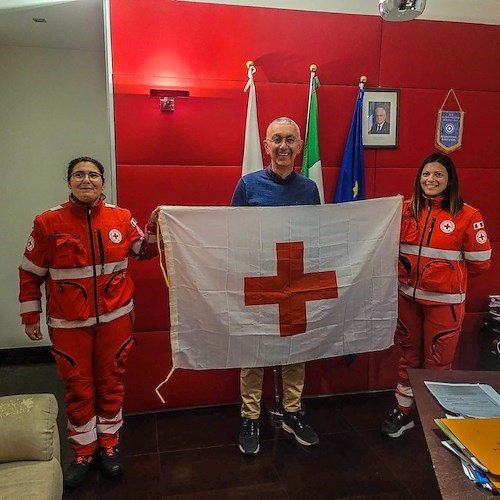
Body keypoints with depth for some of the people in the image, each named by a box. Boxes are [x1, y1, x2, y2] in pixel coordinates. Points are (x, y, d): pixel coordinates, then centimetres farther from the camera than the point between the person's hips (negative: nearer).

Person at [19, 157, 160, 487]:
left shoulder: (121, 218, -3)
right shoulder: (48, 223, -7)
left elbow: (145, 252, 10)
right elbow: (31, 274, 1)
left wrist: (154, 227, -8)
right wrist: (31, 317, 4)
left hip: (115, 318, 1)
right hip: (69, 324, -1)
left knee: (111, 383, 14)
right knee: (78, 388, 11)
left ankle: (109, 443, 35)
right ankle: (84, 451, 32)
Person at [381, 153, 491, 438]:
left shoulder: (467, 215, -9)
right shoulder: (407, 209, 1)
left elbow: (480, 262, -4)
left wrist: (448, 275, 6)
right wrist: (411, 274, -2)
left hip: (445, 301, -3)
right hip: (408, 297, 3)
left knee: (438, 362, 8)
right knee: (409, 356, 16)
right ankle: (403, 412, 32)